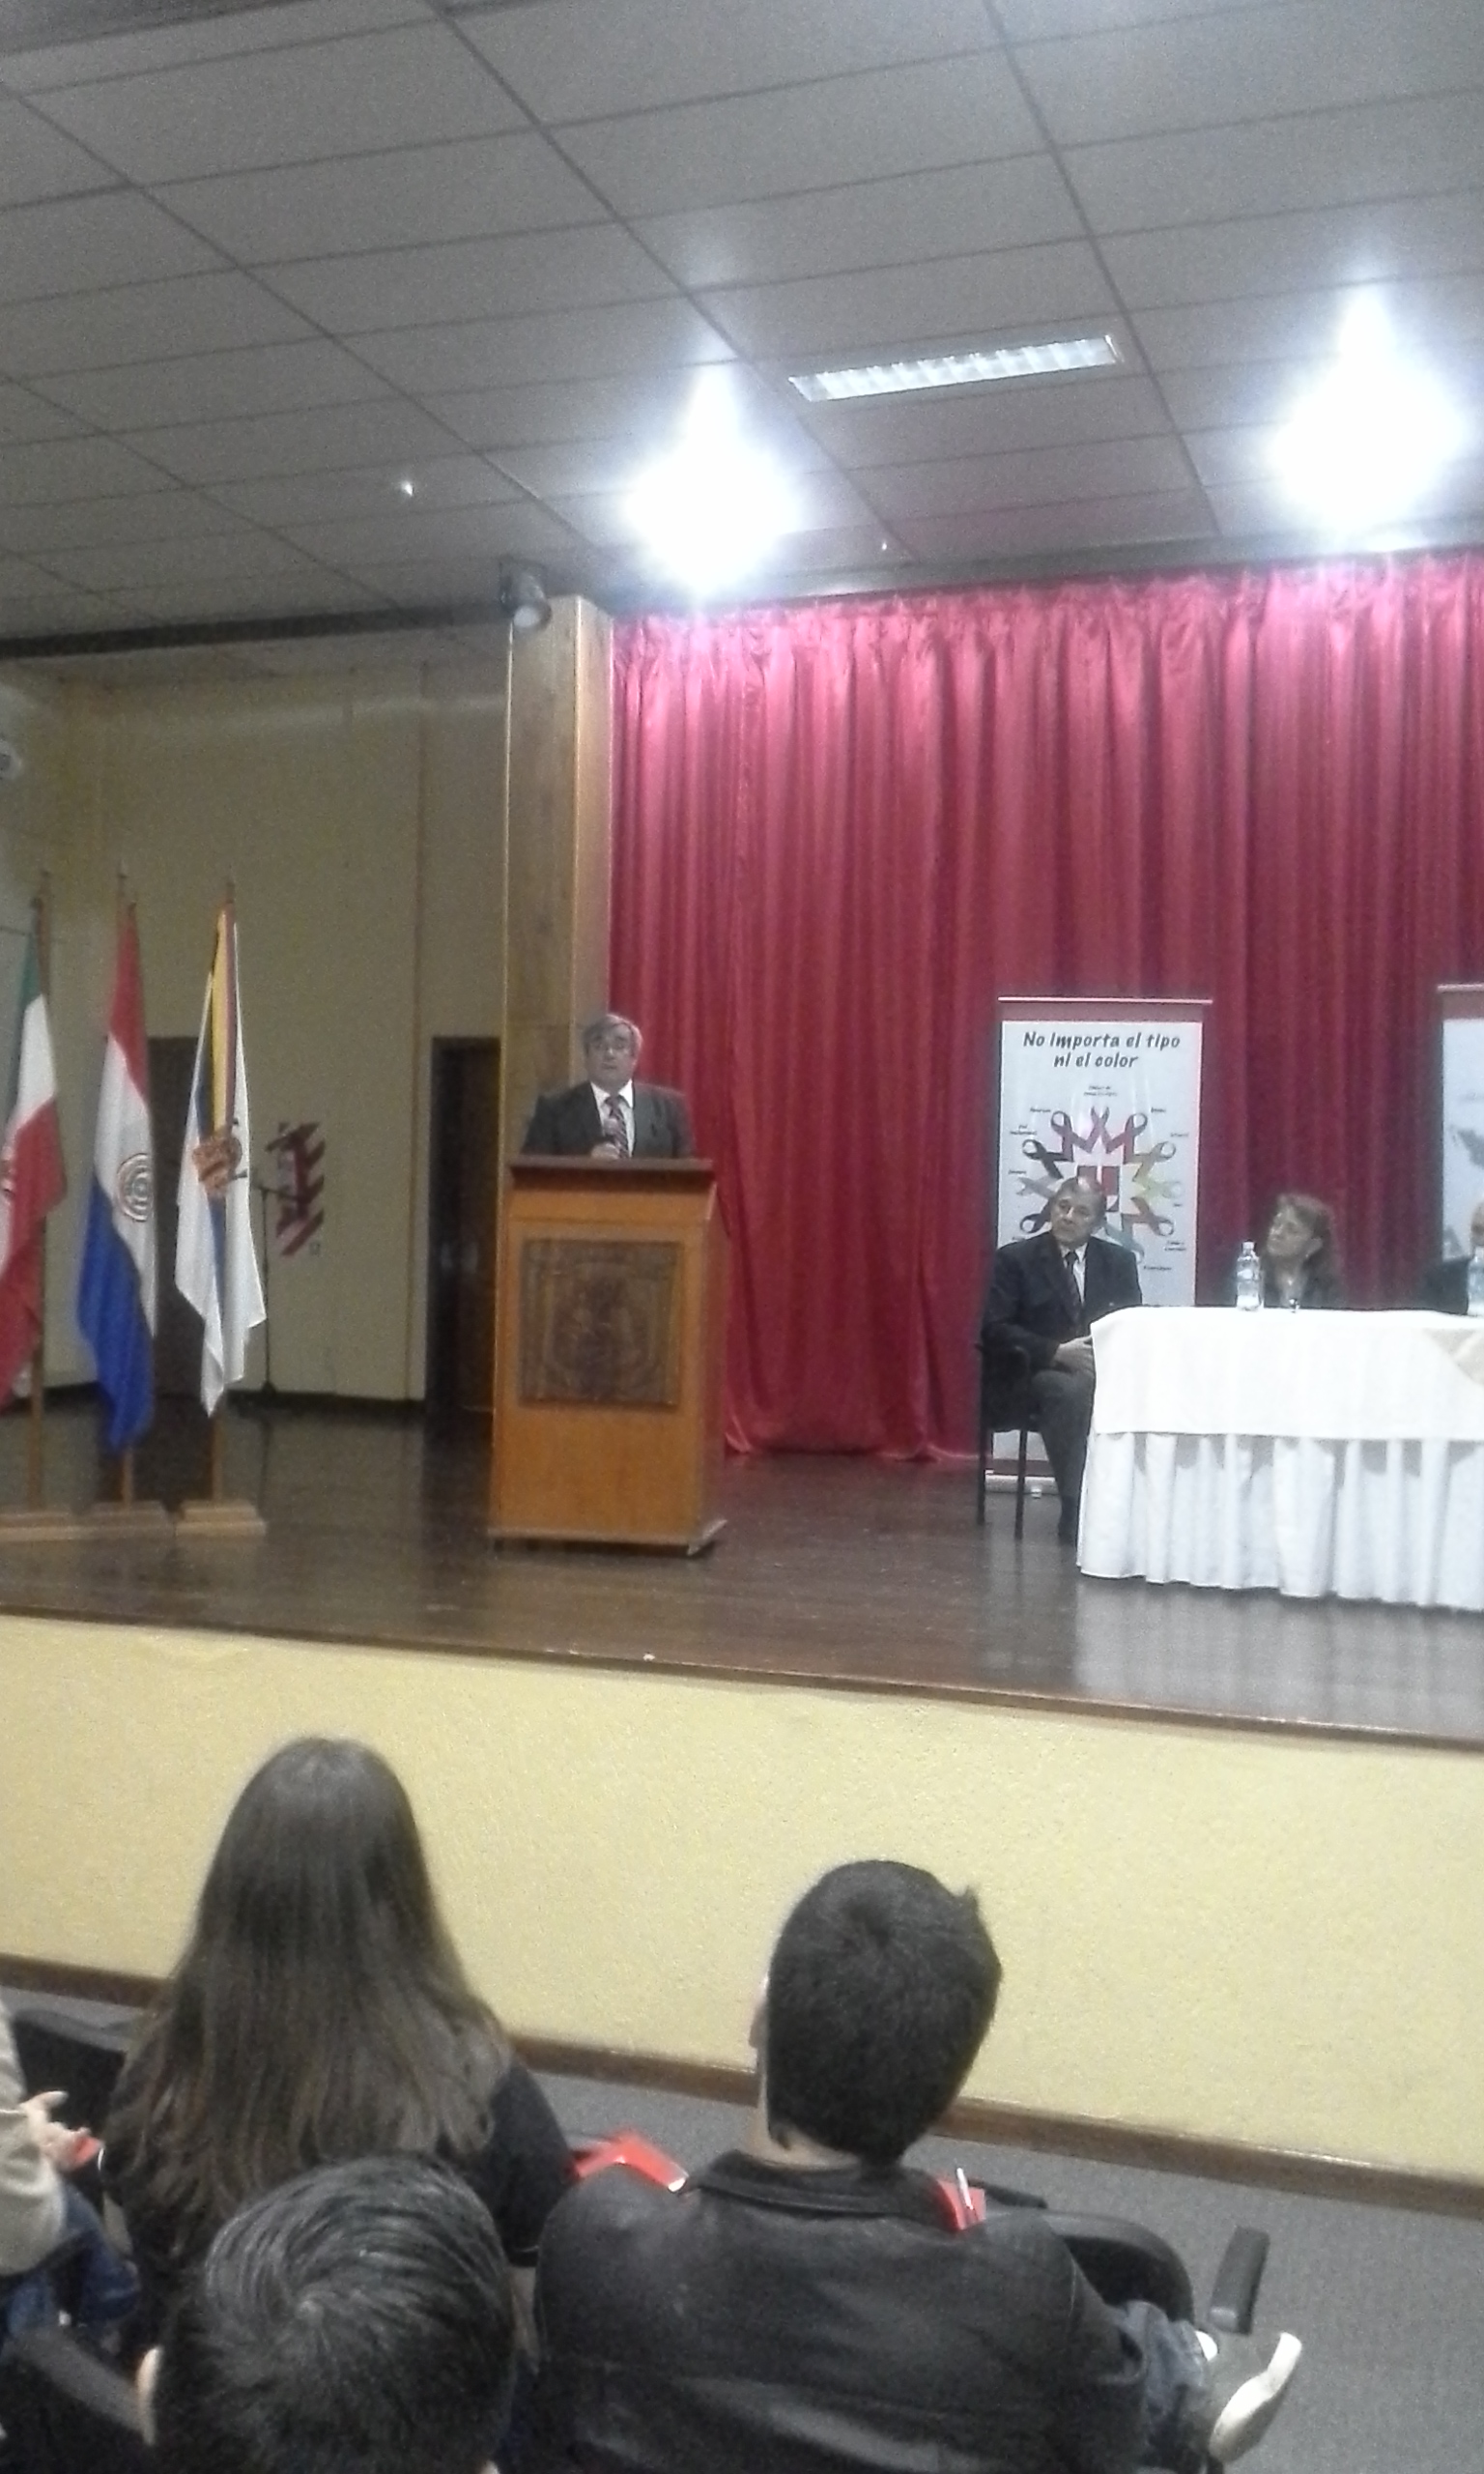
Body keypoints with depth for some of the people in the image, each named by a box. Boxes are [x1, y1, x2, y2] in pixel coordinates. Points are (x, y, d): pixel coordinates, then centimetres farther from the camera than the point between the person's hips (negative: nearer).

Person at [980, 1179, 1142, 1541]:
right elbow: (994, 1330, -7)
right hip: (1034, 1374, -3)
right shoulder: (1015, 1259, 1)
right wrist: (1056, 1352, -20)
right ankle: (1075, 1509, -29)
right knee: (1070, 1392, -36)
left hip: (1100, 1370, 3)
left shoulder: (1118, 1262, 12)